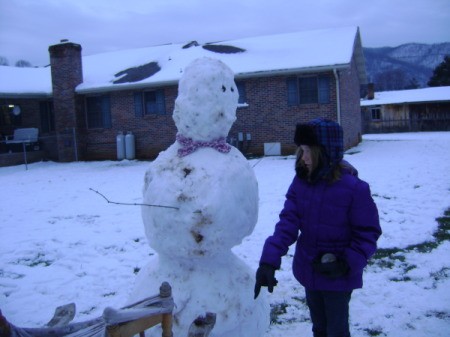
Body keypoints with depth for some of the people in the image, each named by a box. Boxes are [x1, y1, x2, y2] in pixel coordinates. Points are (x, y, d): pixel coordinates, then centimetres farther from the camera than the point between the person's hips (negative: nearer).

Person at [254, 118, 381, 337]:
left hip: (339, 278, -4)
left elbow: (368, 233, -13)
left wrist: (348, 264, -24)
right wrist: (268, 261, -25)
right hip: (309, 272, 4)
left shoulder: (354, 188, -21)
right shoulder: (300, 182, -9)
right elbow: (287, 222, -15)